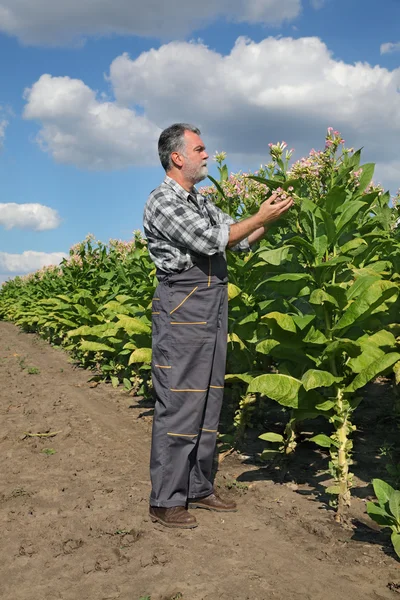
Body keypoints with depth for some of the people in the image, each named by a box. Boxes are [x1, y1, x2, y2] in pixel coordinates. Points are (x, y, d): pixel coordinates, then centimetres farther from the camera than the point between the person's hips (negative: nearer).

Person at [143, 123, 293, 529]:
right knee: (178, 406, -6)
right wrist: (260, 218, -10)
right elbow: (209, 241, -16)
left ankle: (198, 488, 22)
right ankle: (165, 501, 3)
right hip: (182, 311, -9)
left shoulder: (201, 203, 19)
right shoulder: (162, 202, -8)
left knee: (208, 403, 11)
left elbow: (239, 240, 20)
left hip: (212, 312, 9)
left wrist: (272, 216, 7)